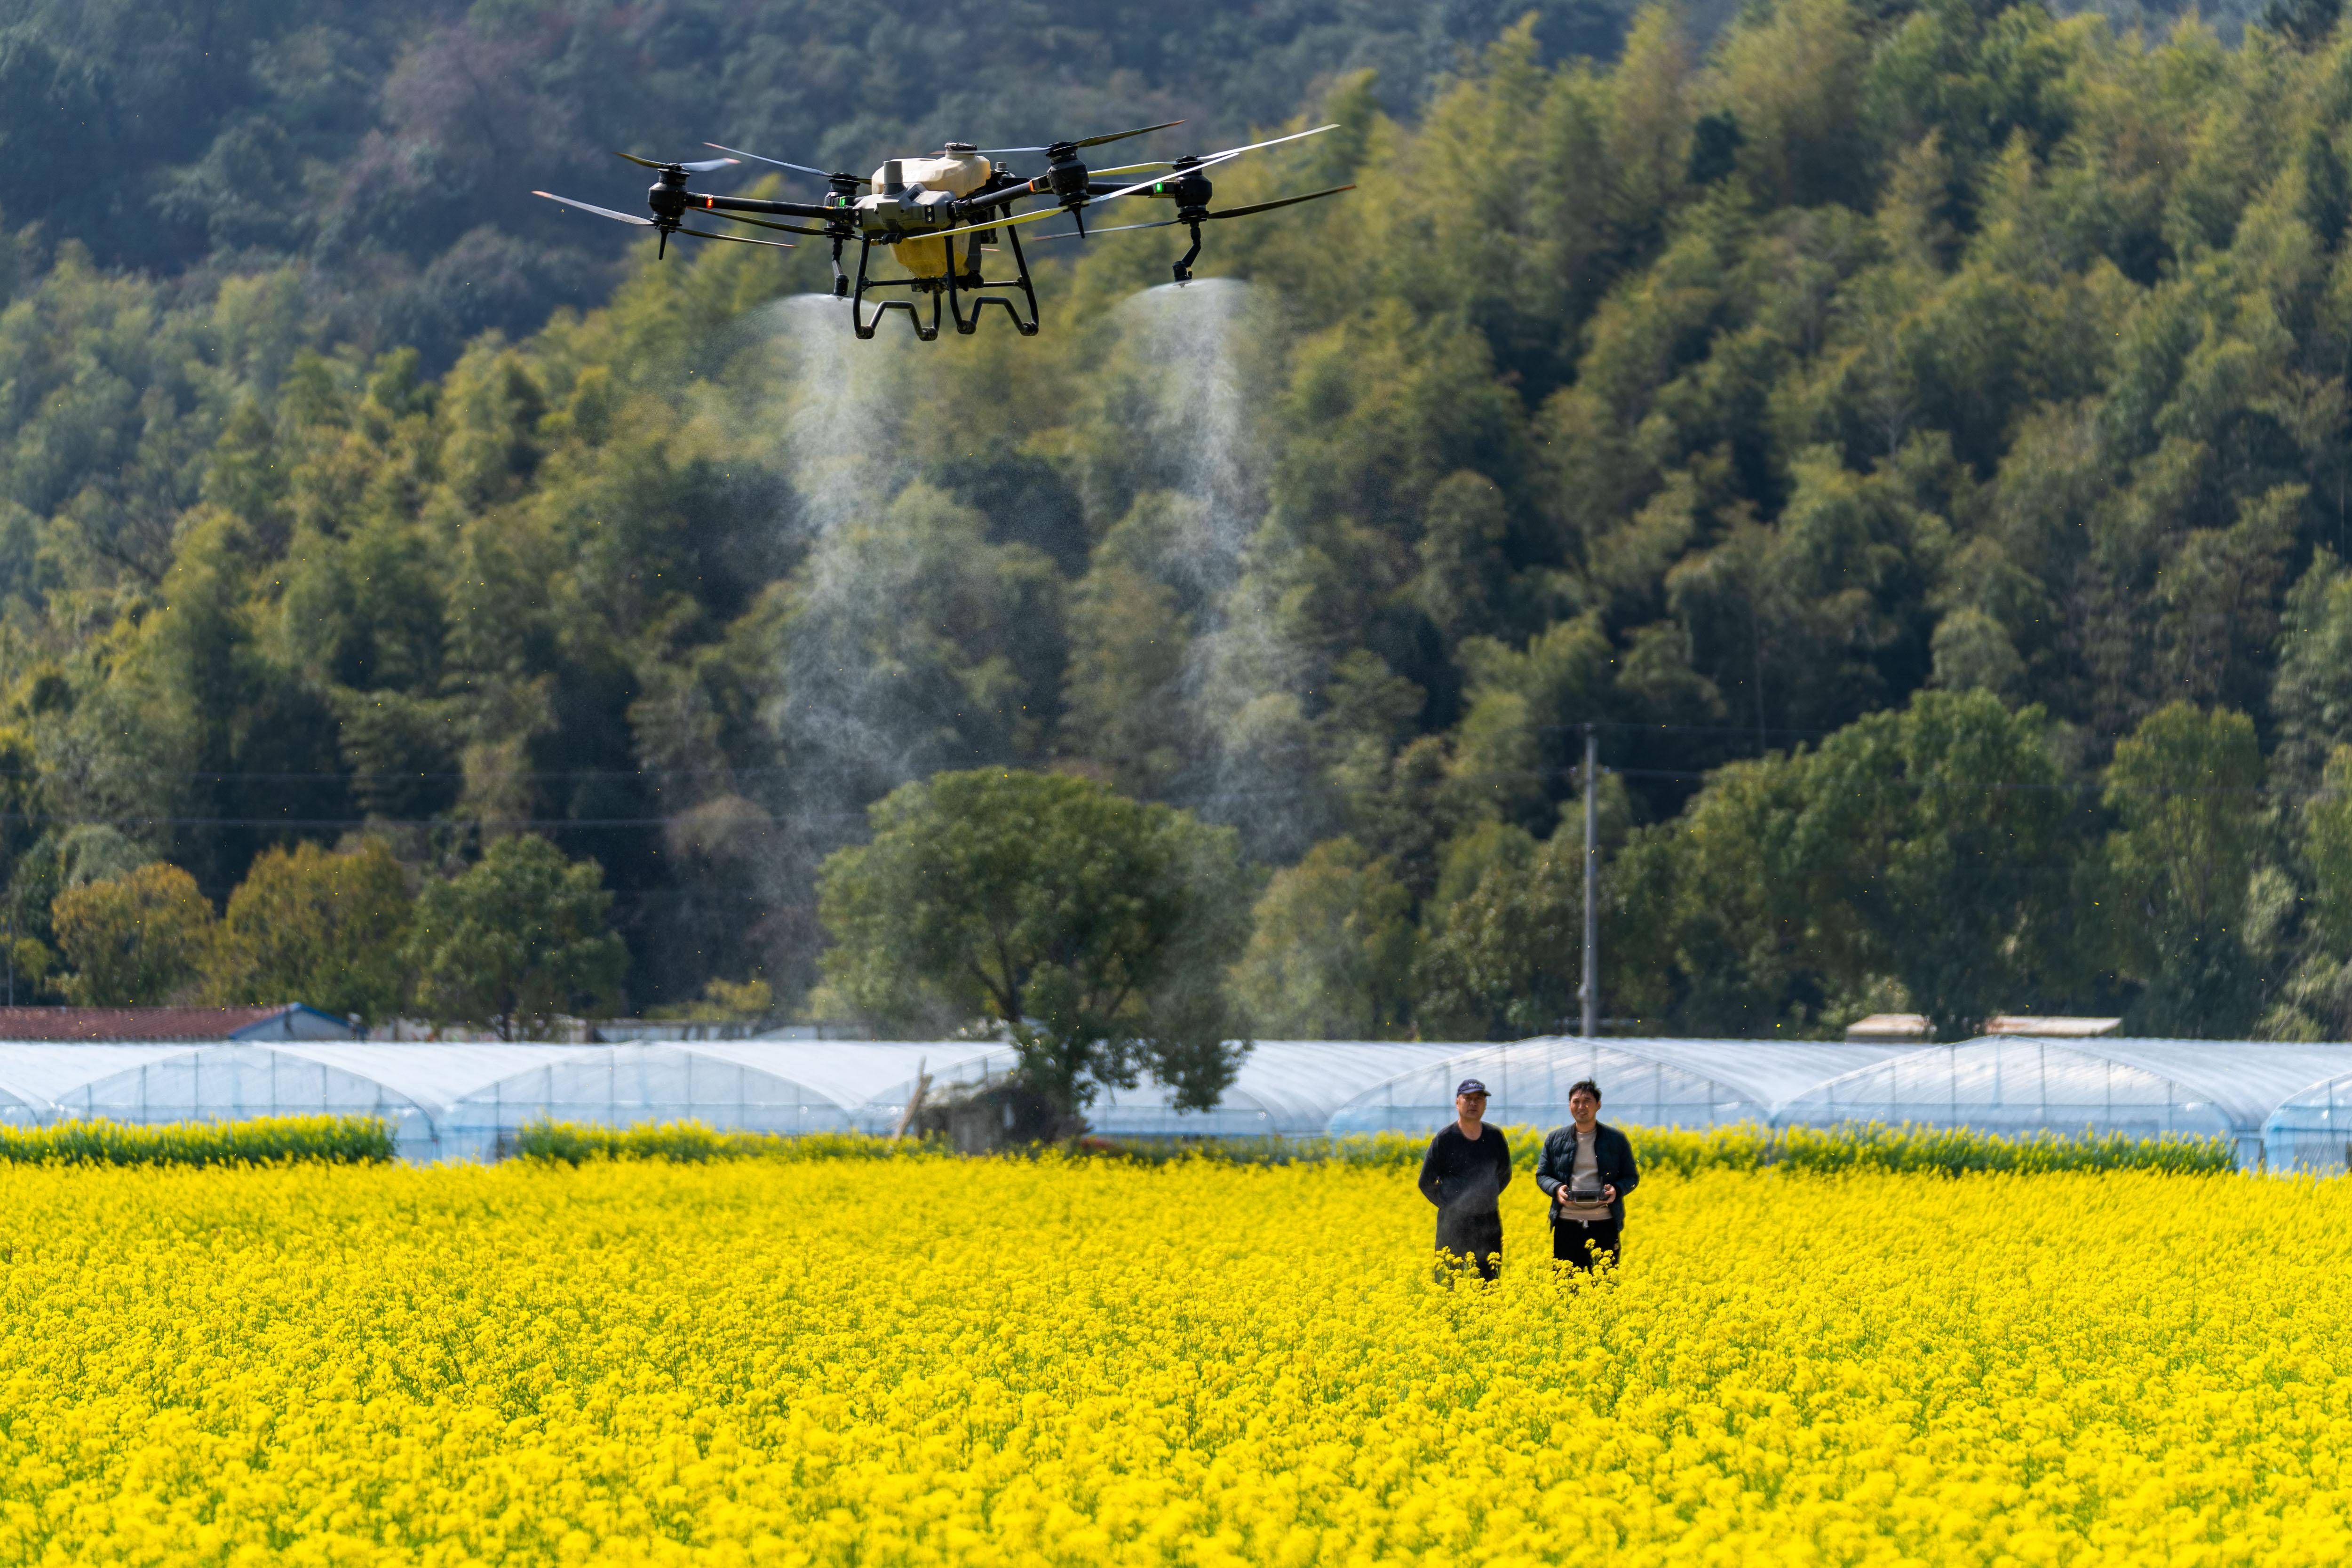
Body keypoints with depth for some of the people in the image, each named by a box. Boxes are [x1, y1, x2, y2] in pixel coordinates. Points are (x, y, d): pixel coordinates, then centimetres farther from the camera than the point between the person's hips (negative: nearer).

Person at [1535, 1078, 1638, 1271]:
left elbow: (1631, 1177, 10)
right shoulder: (1555, 1140, 8)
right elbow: (1542, 1175, 13)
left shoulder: (1617, 1140, 5)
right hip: (1567, 1224, 1)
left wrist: (1616, 1190, -12)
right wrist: (1557, 1189, -9)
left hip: (1604, 1224, -1)